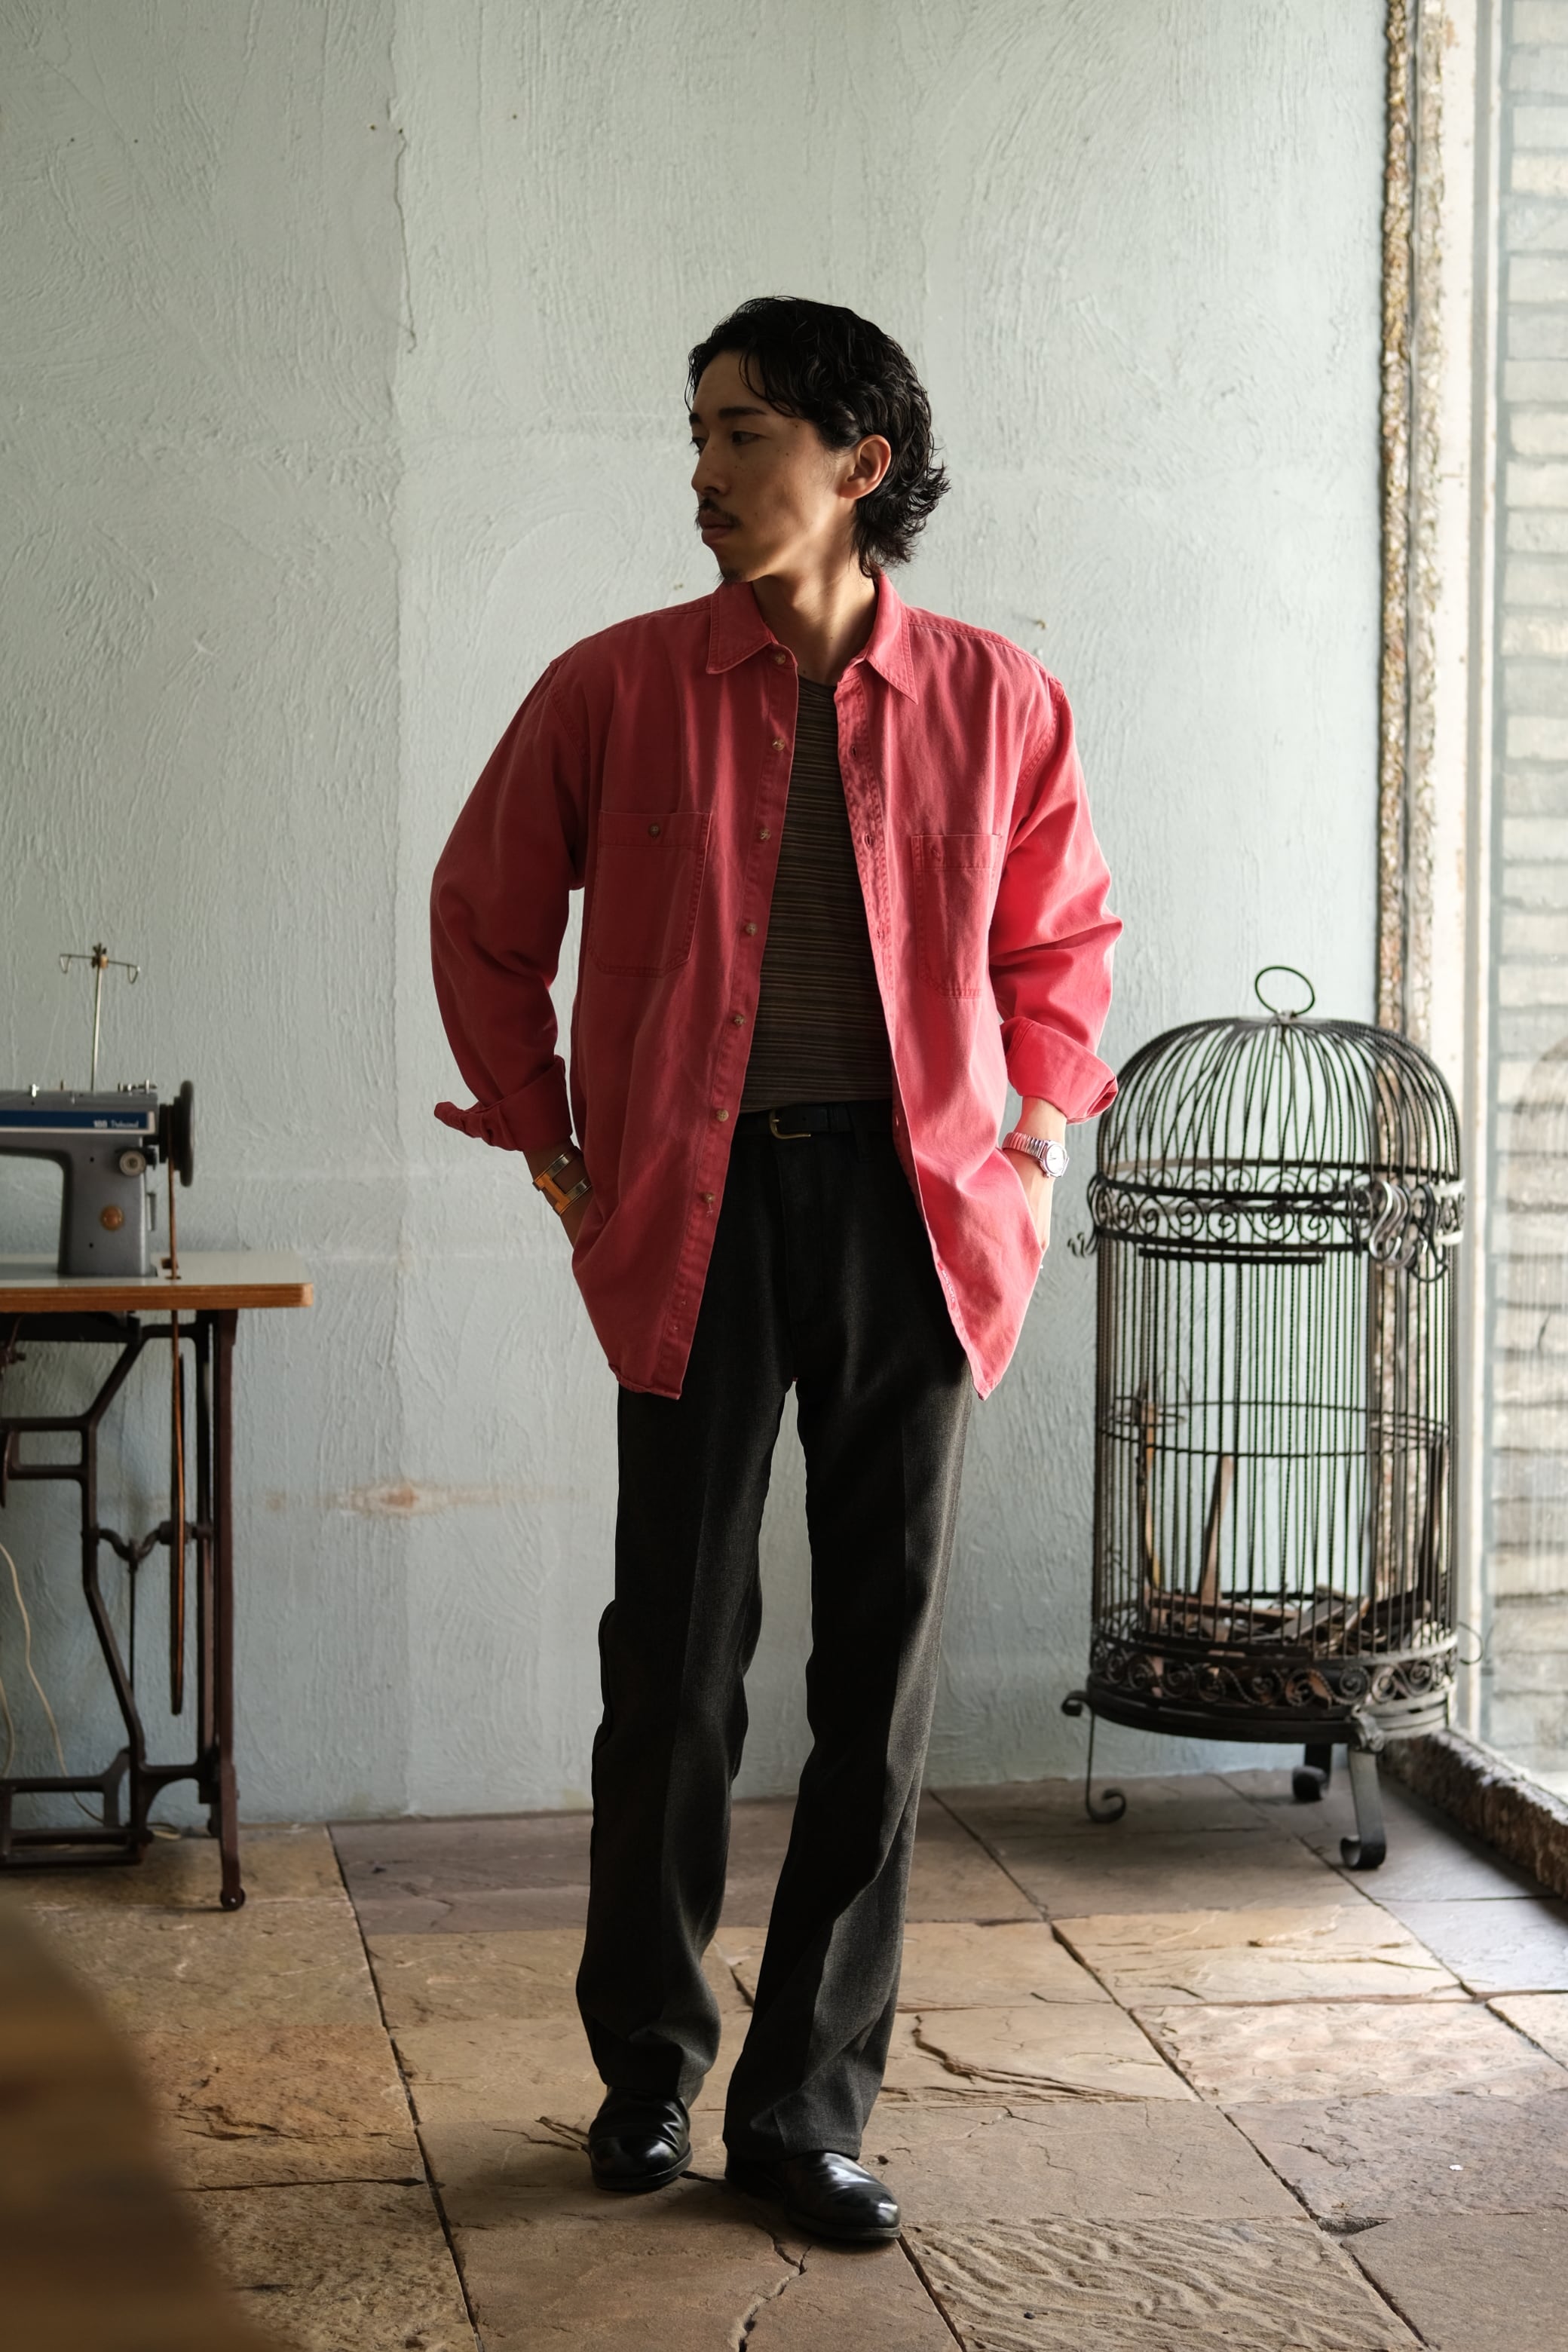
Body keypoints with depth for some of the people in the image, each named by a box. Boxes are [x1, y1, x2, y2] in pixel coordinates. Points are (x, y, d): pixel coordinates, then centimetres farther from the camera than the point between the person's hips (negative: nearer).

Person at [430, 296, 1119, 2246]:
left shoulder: (997, 701, 3)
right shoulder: (616, 688, 0)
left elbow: (1060, 937, 18)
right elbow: (484, 916, 12)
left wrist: (1034, 1136, 8)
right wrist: (553, 1148, 8)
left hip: (912, 1209, 1)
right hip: (698, 1211, -1)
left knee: (881, 1666, 3)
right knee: (677, 1654, 3)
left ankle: (808, 2110, 15)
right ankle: (648, 2065, 24)